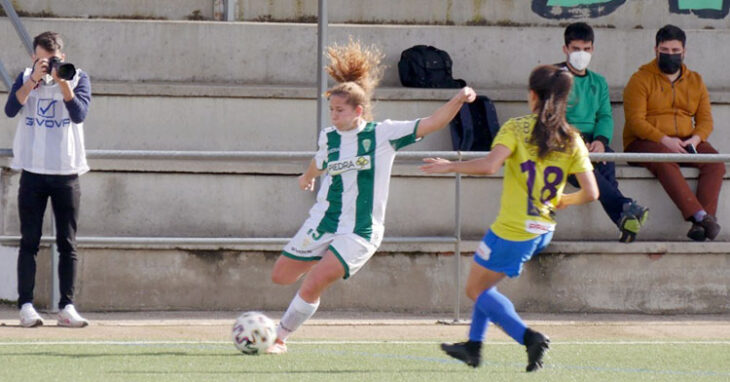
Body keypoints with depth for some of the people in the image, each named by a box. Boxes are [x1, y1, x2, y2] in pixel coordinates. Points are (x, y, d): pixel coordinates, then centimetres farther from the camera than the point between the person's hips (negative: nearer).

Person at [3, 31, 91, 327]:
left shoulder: (78, 78, 3)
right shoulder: (26, 78, 5)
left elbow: (79, 113, -12)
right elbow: (11, 109, -11)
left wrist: (61, 81, -19)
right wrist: (35, 79, -18)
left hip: (66, 172, 0)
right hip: (33, 171, 0)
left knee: (67, 244, 2)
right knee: (29, 242, -1)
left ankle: (66, 307, 4)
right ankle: (26, 305, -2)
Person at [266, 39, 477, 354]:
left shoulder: (382, 134, -9)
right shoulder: (328, 138, 4)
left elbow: (429, 124, -15)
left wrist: (458, 100, -30)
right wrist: (307, 177, 49)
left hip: (359, 233, -5)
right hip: (322, 223, 5)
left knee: (311, 286, -18)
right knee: (280, 277, 10)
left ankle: (280, 337, 0)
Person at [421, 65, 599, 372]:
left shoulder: (517, 128, -12)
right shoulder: (572, 140, 0)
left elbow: (489, 165, -27)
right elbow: (590, 193, -6)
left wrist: (450, 166, -12)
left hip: (512, 231, -6)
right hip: (543, 231, 6)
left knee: (477, 289, 11)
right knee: (485, 283, 27)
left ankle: (528, 337, -9)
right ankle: (474, 346, 29)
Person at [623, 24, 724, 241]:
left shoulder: (695, 81, 17)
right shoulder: (641, 79, 1)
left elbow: (705, 120, 11)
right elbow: (635, 121, -9)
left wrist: (695, 139, -12)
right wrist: (665, 140, -22)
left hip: (685, 143, 4)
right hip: (644, 142, -4)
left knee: (715, 162, -25)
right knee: (664, 160, -38)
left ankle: (701, 224, -38)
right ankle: (699, 215, -49)